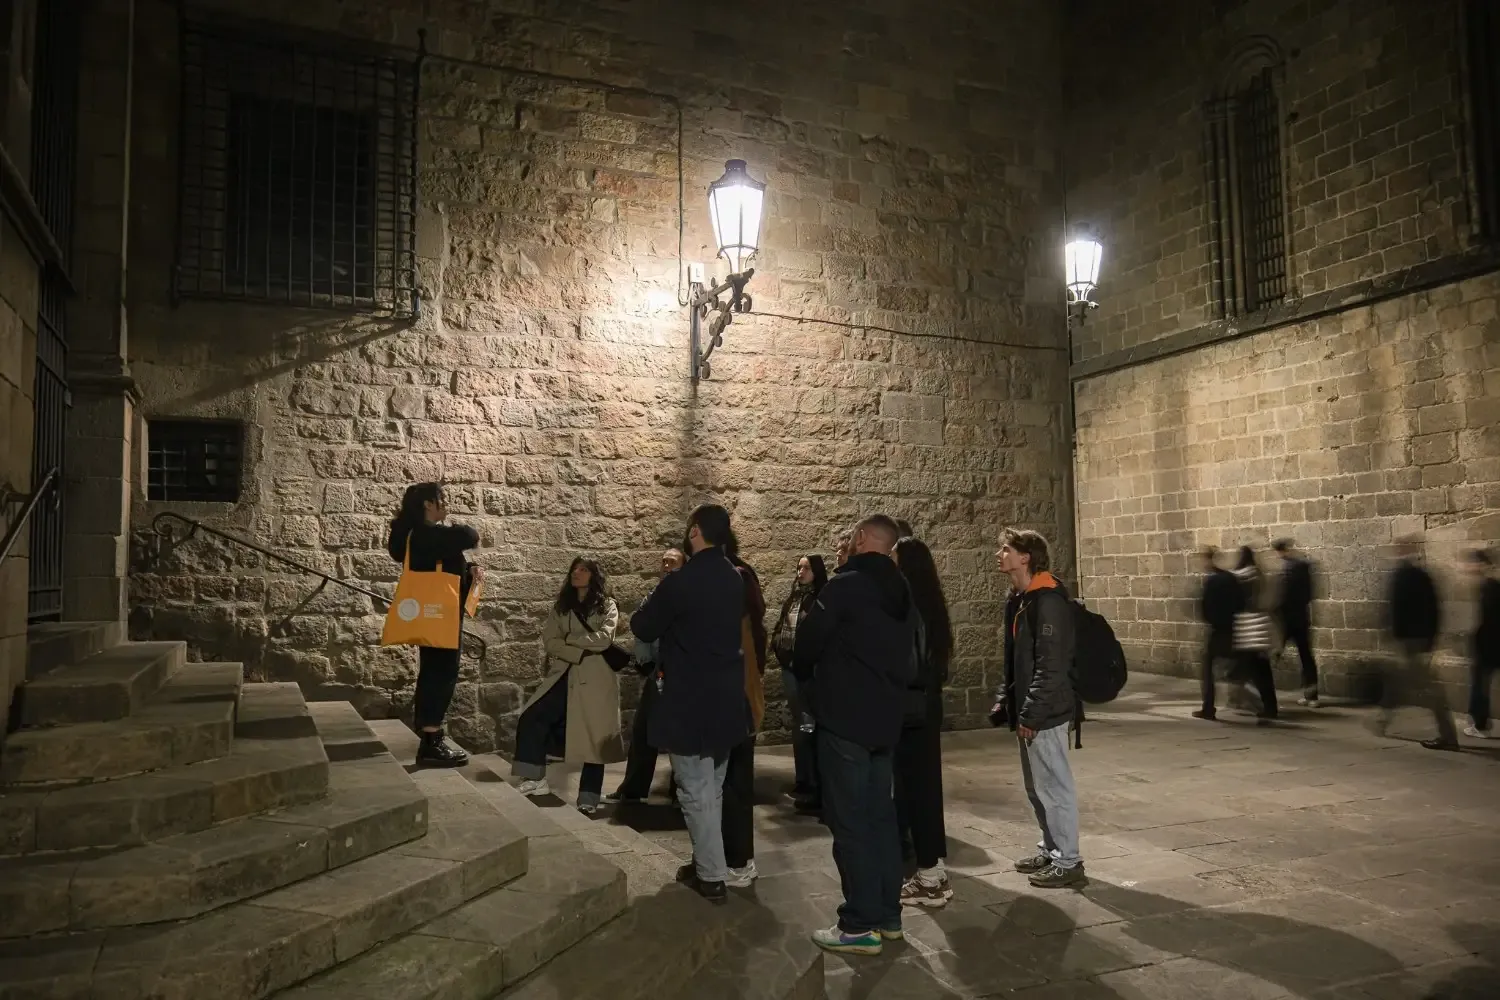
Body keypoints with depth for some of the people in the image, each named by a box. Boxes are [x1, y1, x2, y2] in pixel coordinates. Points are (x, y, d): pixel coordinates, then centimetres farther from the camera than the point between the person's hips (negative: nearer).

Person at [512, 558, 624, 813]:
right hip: (564, 676, 4)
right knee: (531, 718, -10)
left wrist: (569, 639, -5)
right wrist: (579, 653, -12)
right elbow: (549, 641, 2)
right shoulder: (561, 606, 15)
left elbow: (603, 639, -12)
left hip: (595, 679, -3)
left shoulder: (607, 607, 5)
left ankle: (588, 799, 4)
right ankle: (536, 780, -1)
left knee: (594, 737, -3)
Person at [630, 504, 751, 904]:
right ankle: (707, 862, 30)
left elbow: (642, 627, -8)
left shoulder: (680, 582, -19)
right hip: (725, 697, 8)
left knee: (696, 791, 3)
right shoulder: (734, 580, 4)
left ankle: (711, 876, 9)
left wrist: (653, 598, 11)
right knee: (712, 788, 19)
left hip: (689, 700, -7)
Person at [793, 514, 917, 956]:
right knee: (880, 814, 14)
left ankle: (862, 925, 2)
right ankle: (887, 914, 21)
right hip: (886, 717, 8)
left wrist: (804, 676, 11)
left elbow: (807, 641, -8)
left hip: (844, 717, -8)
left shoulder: (845, 585, -15)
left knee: (849, 820, -2)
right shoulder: (902, 592, 10)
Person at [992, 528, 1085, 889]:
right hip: (1027, 711, 10)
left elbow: (1051, 665, -22)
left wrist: (1031, 712, -21)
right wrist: (1004, 698, 12)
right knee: (1036, 786, 17)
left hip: (1044, 713, -10)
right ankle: (1050, 849, 30)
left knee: (1054, 786, 0)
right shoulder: (1018, 599, 12)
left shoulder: (1048, 601, -18)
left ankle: (1067, 862, 10)